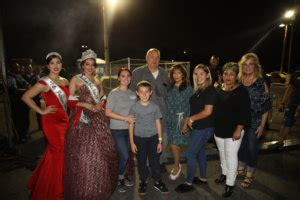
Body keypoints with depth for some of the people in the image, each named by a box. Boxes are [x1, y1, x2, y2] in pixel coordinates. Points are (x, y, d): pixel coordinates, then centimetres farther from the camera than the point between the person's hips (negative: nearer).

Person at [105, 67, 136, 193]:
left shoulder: (132, 94, 6)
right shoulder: (113, 93, -10)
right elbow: (108, 113, -14)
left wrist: (134, 119, -1)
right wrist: (125, 118, -19)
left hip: (129, 129, 5)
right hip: (117, 129, -5)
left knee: (124, 155, 15)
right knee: (124, 156, -6)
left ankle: (122, 176, 37)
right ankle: (119, 179, 21)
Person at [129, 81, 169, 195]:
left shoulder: (154, 107, -4)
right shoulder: (134, 107, -7)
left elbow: (158, 123, 2)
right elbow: (131, 125, -2)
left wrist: (160, 141, 2)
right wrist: (132, 142, -3)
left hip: (153, 137, 1)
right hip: (139, 138, 0)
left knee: (155, 161, 10)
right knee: (141, 162, 12)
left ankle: (158, 182, 29)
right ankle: (143, 182, 33)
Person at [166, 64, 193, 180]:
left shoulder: (188, 88, -4)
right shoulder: (170, 88, 8)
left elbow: (190, 105, -6)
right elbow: (167, 103, 12)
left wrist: (186, 120, -13)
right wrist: (166, 116, 5)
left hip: (180, 119, -4)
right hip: (170, 119, 4)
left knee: (174, 144, -3)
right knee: (175, 144, 10)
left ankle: (176, 167, 18)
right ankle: (177, 165, 30)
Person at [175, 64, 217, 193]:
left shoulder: (210, 90, -15)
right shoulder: (198, 90, 9)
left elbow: (207, 111, -22)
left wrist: (191, 119, -13)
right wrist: (186, 122, 8)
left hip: (204, 128, -8)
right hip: (195, 127, 8)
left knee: (191, 154, -2)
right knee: (200, 151, 18)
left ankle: (188, 183, 13)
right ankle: (203, 178, 35)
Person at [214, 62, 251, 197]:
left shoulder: (241, 91, -12)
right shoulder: (218, 89, 3)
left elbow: (245, 113, -15)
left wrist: (239, 130, -19)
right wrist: (213, 126, 9)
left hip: (233, 131, -5)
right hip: (219, 129, 5)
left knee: (231, 156, 3)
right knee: (222, 153, 20)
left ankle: (230, 184, 20)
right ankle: (224, 173, 42)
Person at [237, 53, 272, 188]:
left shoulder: (261, 82, -9)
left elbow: (266, 106, -8)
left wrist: (262, 125, -10)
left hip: (254, 122, -3)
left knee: (252, 148, 8)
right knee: (241, 145, 15)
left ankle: (250, 175, 27)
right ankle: (241, 169, 36)